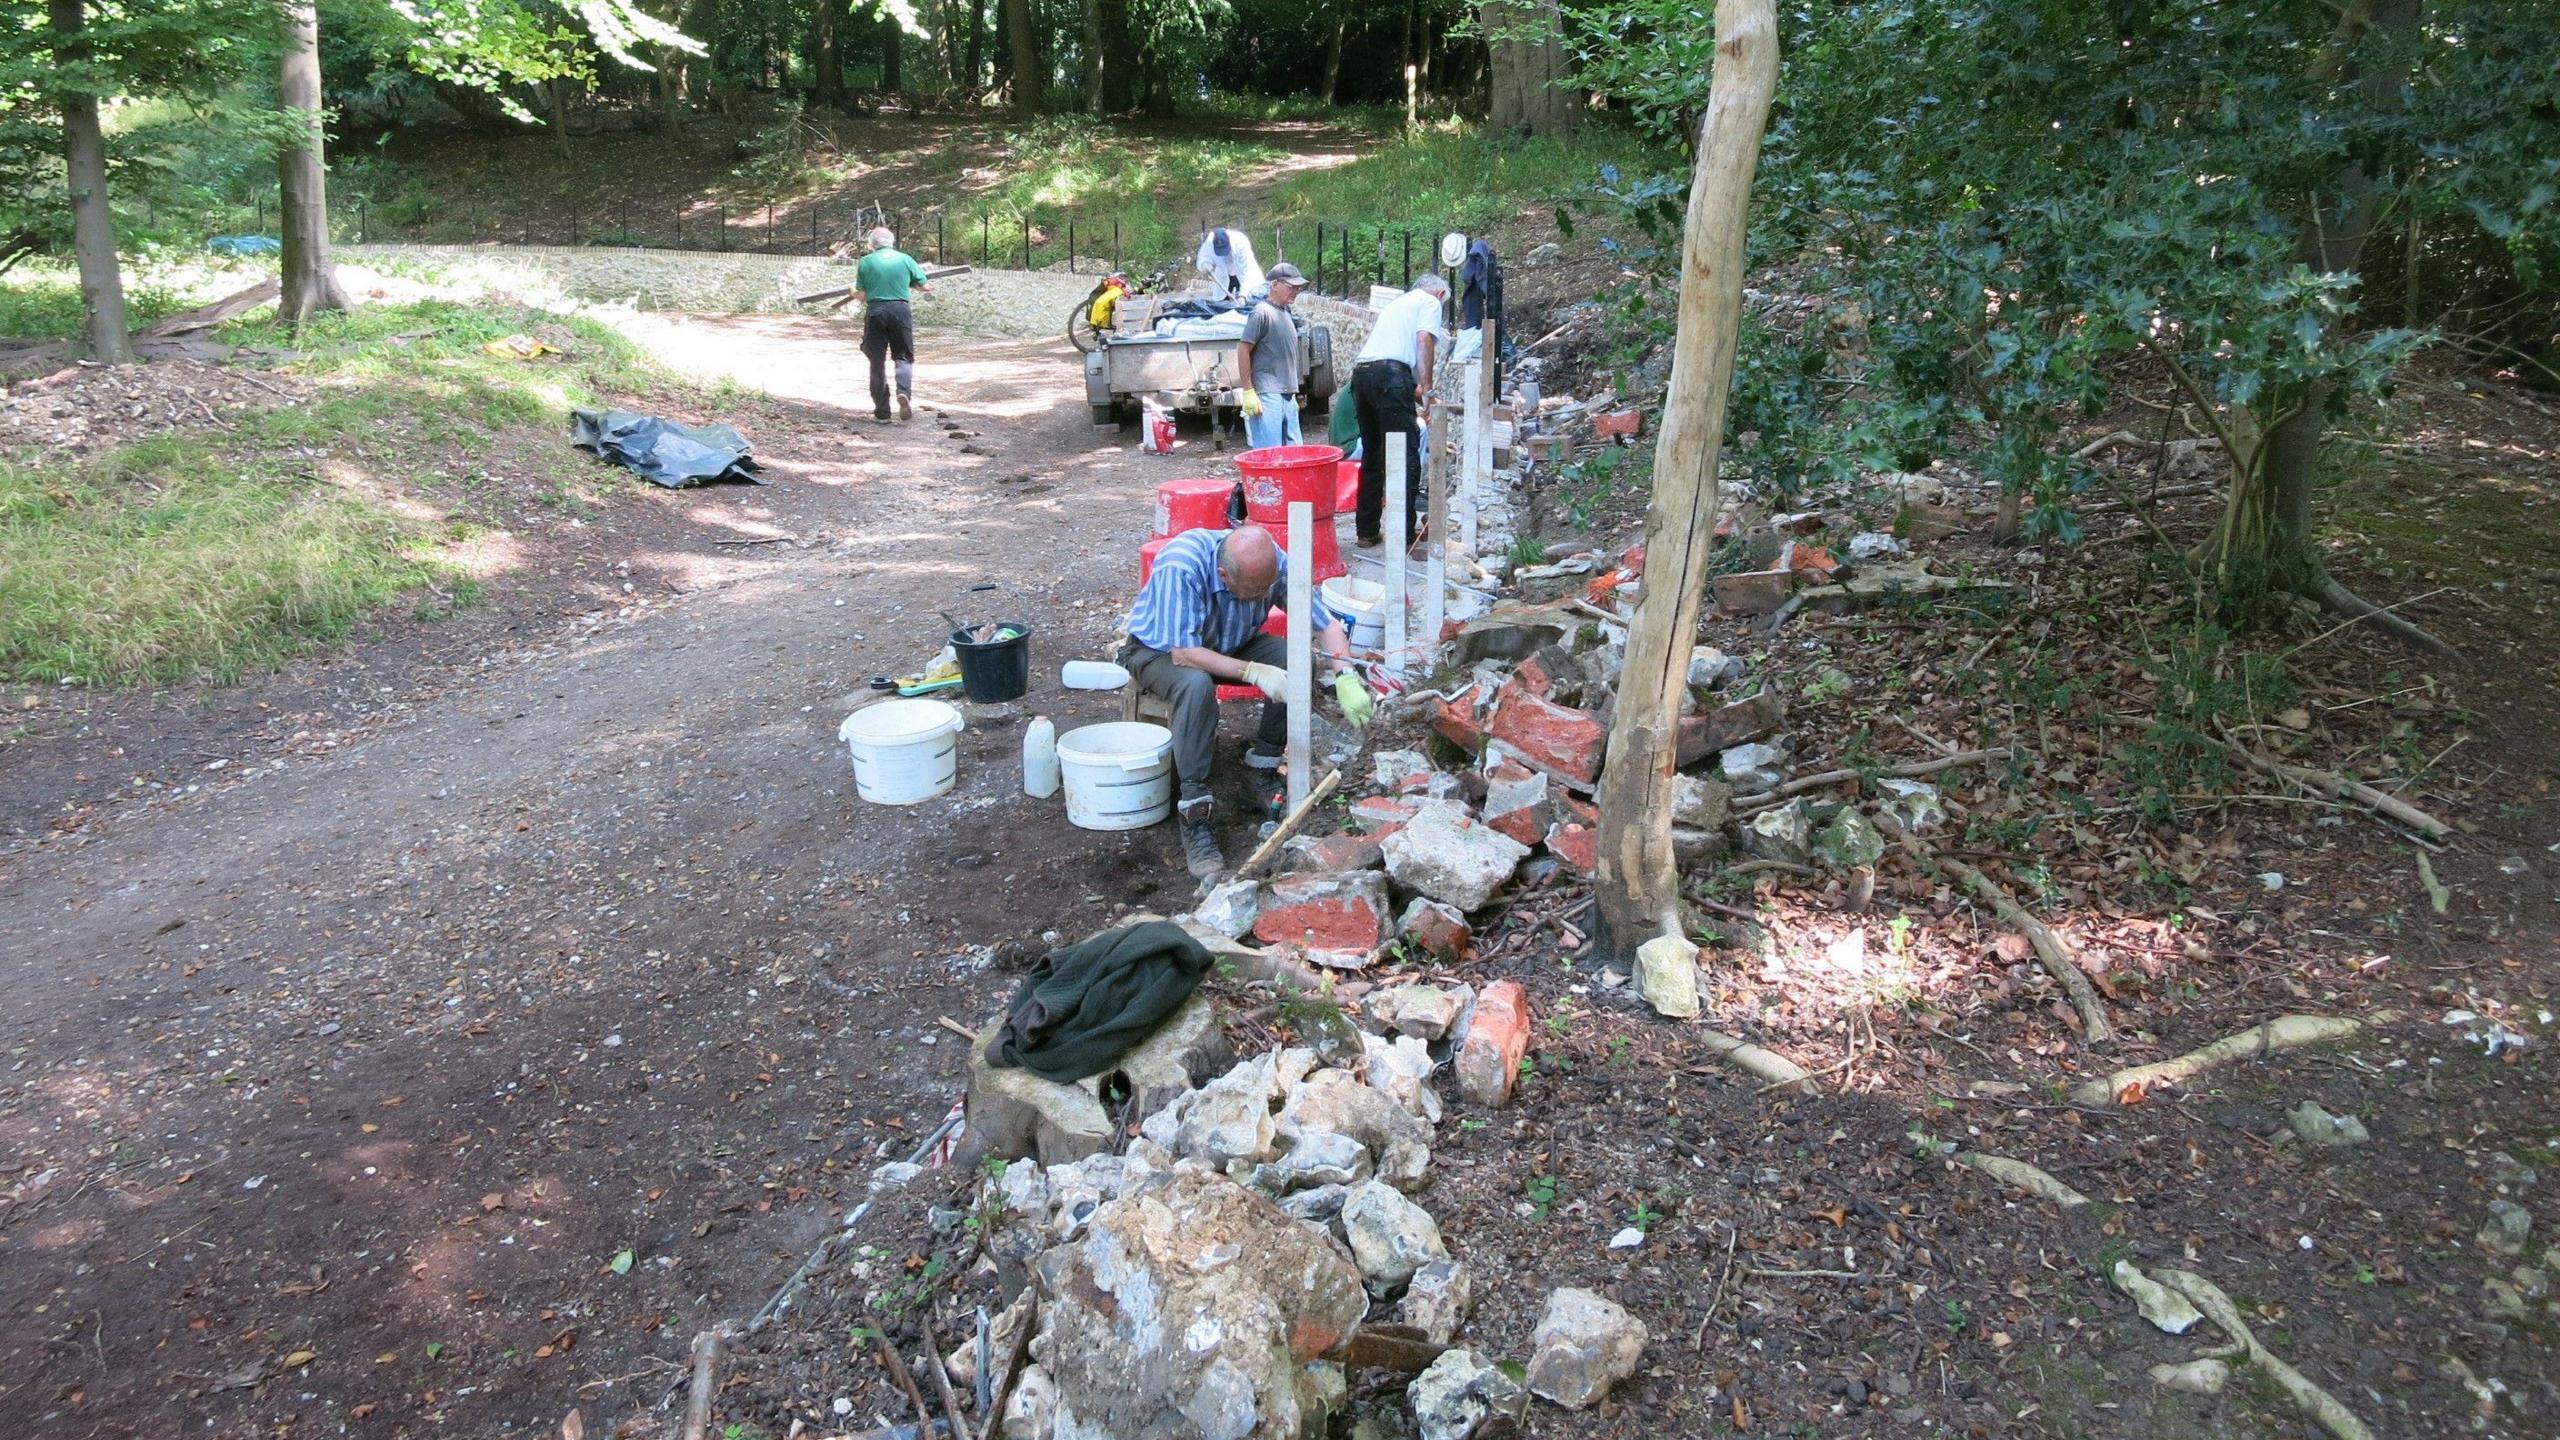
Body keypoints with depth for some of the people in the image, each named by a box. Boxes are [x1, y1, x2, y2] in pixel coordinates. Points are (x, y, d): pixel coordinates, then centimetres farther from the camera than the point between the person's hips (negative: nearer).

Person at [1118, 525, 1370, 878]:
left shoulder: (1273, 564, -23)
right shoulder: (1180, 567, -37)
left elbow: (1326, 623, -16)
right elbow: (1183, 653, -36)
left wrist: (1346, 677, -32)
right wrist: (1253, 671, -42)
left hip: (1229, 644, 5)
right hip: (1159, 649, -5)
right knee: (1197, 685, -38)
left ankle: (1264, 765, -4)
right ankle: (1194, 814, -32)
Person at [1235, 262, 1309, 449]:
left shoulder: (1286, 314, 17)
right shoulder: (1262, 313, -9)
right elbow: (1243, 351, -12)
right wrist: (1248, 392, -16)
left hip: (1287, 396, 9)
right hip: (1267, 396, -9)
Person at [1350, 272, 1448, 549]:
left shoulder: (1396, 303, 34)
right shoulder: (1430, 302, 11)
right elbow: (1424, 340, -7)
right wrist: (1426, 385, -7)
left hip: (1360, 373, 8)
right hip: (1390, 373, -8)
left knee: (1372, 457, 14)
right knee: (1406, 457, -5)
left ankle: (1367, 532, 16)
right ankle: (1404, 534, -7)